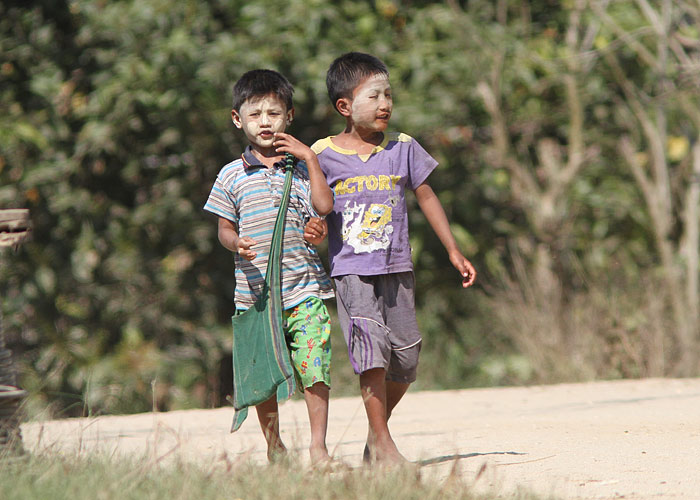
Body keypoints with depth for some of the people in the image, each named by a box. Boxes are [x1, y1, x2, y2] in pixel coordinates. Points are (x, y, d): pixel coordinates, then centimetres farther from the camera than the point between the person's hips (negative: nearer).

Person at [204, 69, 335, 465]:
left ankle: (318, 446, -2)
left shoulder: (300, 167, 9)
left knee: (314, 368, -9)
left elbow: (324, 206, -5)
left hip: (304, 287, 0)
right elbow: (225, 227, 10)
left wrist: (310, 158, -6)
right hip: (255, 291, 0)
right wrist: (236, 244, -12)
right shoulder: (232, 176, 7)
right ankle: (274, 445, 19)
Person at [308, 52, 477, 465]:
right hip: (351, 270, -3)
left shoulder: (403, 149, 6)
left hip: (397, 268, 3)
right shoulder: (323, 155, -1)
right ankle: (382, 442, -10)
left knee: (406, 358, 3)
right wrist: (313, 229, -13)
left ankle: (377, 429, 27)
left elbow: (427, 198, 15)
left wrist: (454, 251, 15)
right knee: (371, 345, -17)